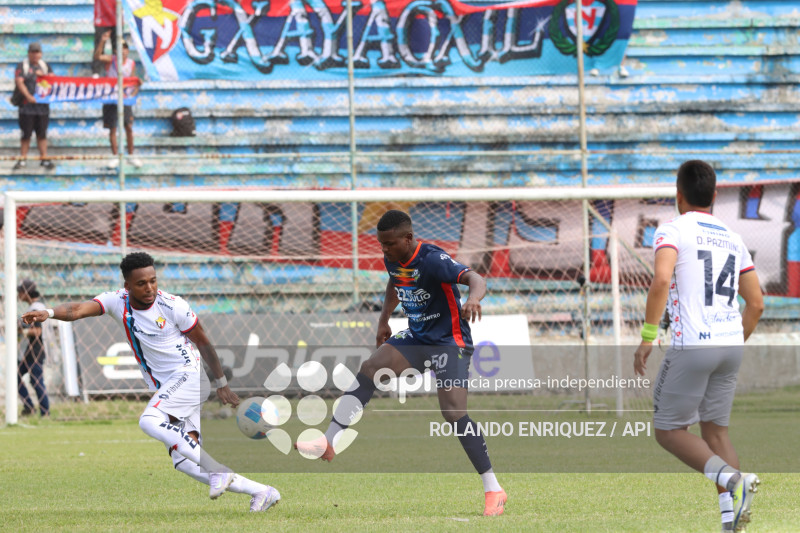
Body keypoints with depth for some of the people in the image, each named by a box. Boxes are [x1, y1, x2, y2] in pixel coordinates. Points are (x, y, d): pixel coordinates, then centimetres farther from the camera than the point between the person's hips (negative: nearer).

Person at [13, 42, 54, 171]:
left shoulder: (44, 65, 14)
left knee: (42, 133, 6)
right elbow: (19, 82, -10)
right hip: (27, 105, -3)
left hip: (43, 105, 3)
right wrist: (28, 95, -23)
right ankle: (23, 159, 6)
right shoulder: (22, 66, 1)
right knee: (26, 133, -1)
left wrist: (43, 75, -9)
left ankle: (44, 159, 11)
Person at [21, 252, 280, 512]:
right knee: (183, 461, -4)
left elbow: (203, 343, 1)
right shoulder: (118, 301, 0)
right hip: (164, 388, 6)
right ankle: (261, 492, 2)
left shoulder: (173, 306, -10)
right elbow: (79, 309, -16)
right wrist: (48, 313, -35)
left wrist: (222, 384, 6)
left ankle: (220, 472, -29)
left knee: (149, 421, -31)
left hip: (188, 374, -6)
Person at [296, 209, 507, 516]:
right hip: (417, 338, 7)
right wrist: (384, 318, 18)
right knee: (369, 369, -13)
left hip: (450, 341, -7)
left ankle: (493, 490, -10)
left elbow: (475, 280, -36)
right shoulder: (393, 260, 0)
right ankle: (329, 442, -13)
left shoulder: (432, 260, -24)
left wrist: (473, 299, -58)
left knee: (453, 411, -18)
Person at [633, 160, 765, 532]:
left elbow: (661, 280, -21)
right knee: (714, 429, 14)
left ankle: (730, 478, -18)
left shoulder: (673, 230, -3)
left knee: (668, 431, 5)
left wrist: (647, 337, -17)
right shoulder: (732, 239, 16)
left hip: (691, 347, -6)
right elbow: (756, 304, 16)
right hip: (731, 343, 6)